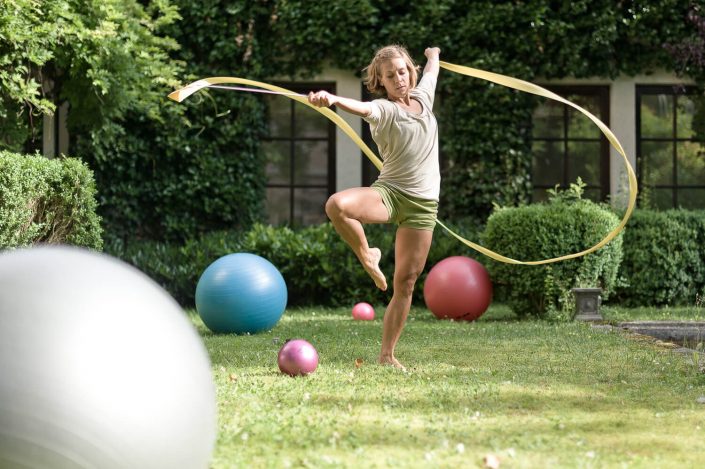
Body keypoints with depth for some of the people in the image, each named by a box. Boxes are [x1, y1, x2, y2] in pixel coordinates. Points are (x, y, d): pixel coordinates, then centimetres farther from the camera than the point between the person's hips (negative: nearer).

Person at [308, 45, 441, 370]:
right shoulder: (383, 109, -8)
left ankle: (387, 355, 9)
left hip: (423, 203, 4)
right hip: (389, 193, -4)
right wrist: (331, 100, -54)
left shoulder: (422, 97, 11)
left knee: (406, 281, 1)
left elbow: (431, 72, 33)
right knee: (337, 205, -36)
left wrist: (433, 55, 57)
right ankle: (367, 257, -8)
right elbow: (362, 108, -31)